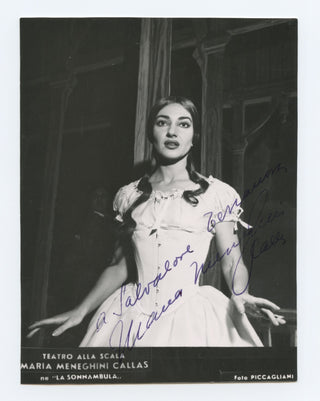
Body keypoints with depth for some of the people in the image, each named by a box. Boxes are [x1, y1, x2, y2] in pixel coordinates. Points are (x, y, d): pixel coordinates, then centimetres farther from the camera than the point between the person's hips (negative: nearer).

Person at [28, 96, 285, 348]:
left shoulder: (216, 194, 0)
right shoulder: (130, 196, 9)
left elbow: (232, 262, -2)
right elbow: (120, 266, 12)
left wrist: (240, 296, -22)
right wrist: (80, 311, 6)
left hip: (191, 319, -2)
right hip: (130, 318, 3)